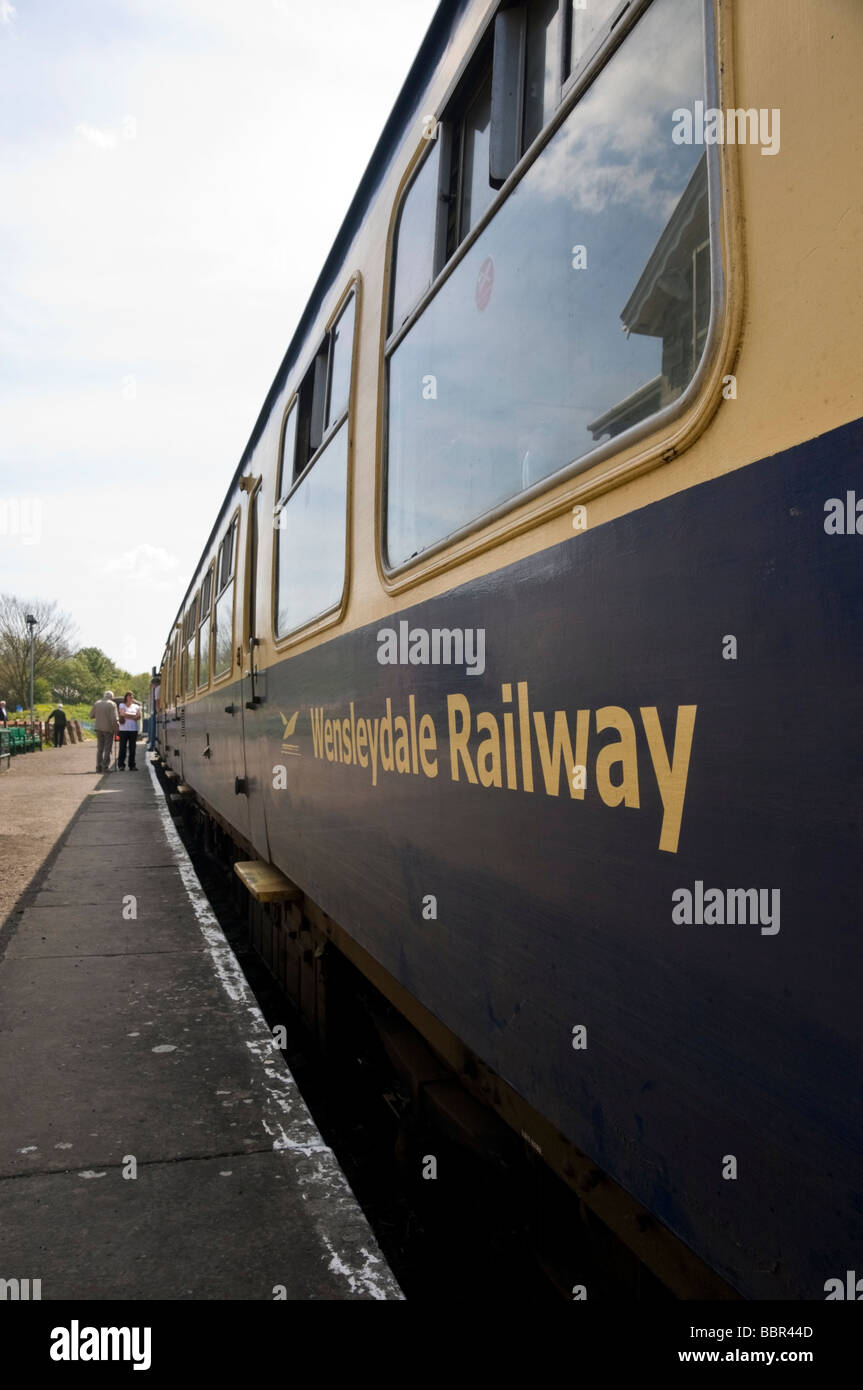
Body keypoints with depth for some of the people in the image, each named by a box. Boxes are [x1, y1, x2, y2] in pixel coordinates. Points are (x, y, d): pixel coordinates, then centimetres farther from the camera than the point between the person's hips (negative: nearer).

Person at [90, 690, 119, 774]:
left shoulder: (97, 703, 3)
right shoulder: (112, 704, -11)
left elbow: (91, 715, 7)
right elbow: (114, 718, -18)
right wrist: (117, 728, -6)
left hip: (98, 728, 5)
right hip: (108, 729, -5)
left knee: (99, 748, 13)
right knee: (108, 749, 3)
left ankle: (98, 767, 13)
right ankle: (105, 767, 1)